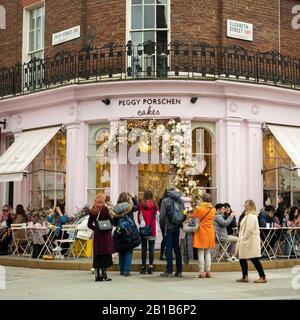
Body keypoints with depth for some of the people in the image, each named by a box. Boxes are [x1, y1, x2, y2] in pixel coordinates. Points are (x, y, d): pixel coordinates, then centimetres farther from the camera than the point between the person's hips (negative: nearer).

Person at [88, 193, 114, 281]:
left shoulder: (92, 211, 4)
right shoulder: (104, 209, -9)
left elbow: (89, 224, 7)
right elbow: (110, 220, -7)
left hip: (96, 234, 5)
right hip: (105, 234, -4)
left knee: (97, 254, 8)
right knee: (106, 254, 1)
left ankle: (97, 275, 10)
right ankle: (104, 274, -1)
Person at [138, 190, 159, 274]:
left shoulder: (141, 204, -6)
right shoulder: (154, 205, -3)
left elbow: (139, 216, -1)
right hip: (152, 229, 1)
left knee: (144, 249, 4)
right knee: (151, 249, 5)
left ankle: (143, 267, 4)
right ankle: (150, 267, 3)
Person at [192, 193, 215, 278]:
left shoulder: (199, 209, -12)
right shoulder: (213, 210, 0)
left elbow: (193, 218, 0)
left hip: (201, 232, -4)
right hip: (210, 232, 4)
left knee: (201, 253, 1)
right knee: (208, 253, 12)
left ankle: (201, 272, 0)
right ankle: (208, 271, 12)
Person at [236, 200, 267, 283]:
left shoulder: (251, 216, -16)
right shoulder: (248, 215, 17)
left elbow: (249, 230, -23)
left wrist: (243, 239, -18)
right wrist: (241, 240, 16)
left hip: (250, 241, -11)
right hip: (246, 241, 11)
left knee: (254, 259, -7)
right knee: (242, 258, 12)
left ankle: (263, 277, -3)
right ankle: (244, 277, 16)